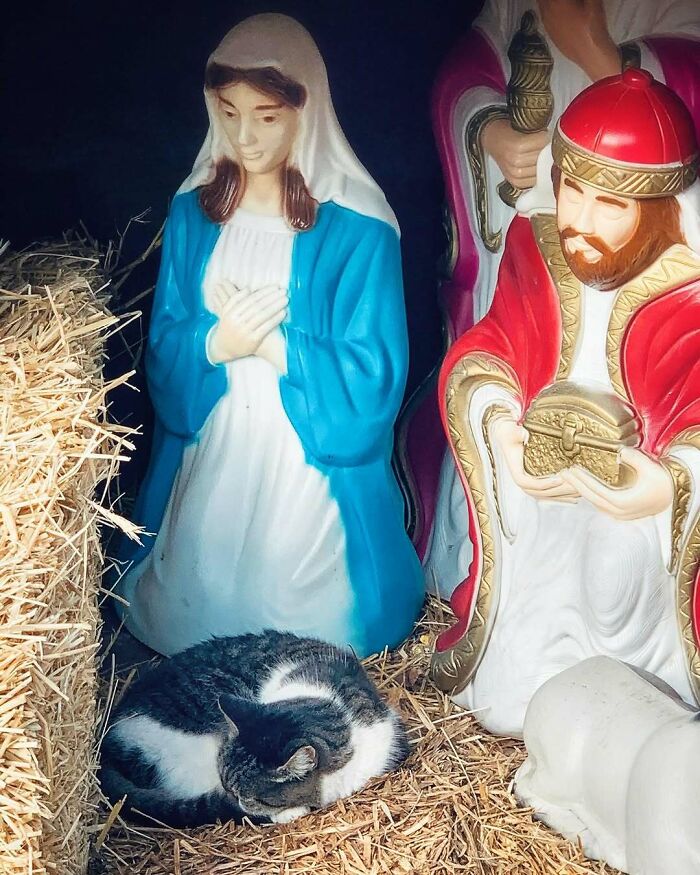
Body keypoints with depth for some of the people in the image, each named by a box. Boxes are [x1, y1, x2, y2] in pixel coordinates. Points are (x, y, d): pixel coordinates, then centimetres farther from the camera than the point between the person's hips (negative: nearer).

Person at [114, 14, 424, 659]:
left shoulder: (356, 227, -13)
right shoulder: (194, 211, 2)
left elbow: (373, 375, -14)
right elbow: (163, 347, 3)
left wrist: (273, 345, -23)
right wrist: (214, 343, -20)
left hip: (312, 465, -3)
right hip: (211, 454, 4)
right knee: (189, 616, 9)